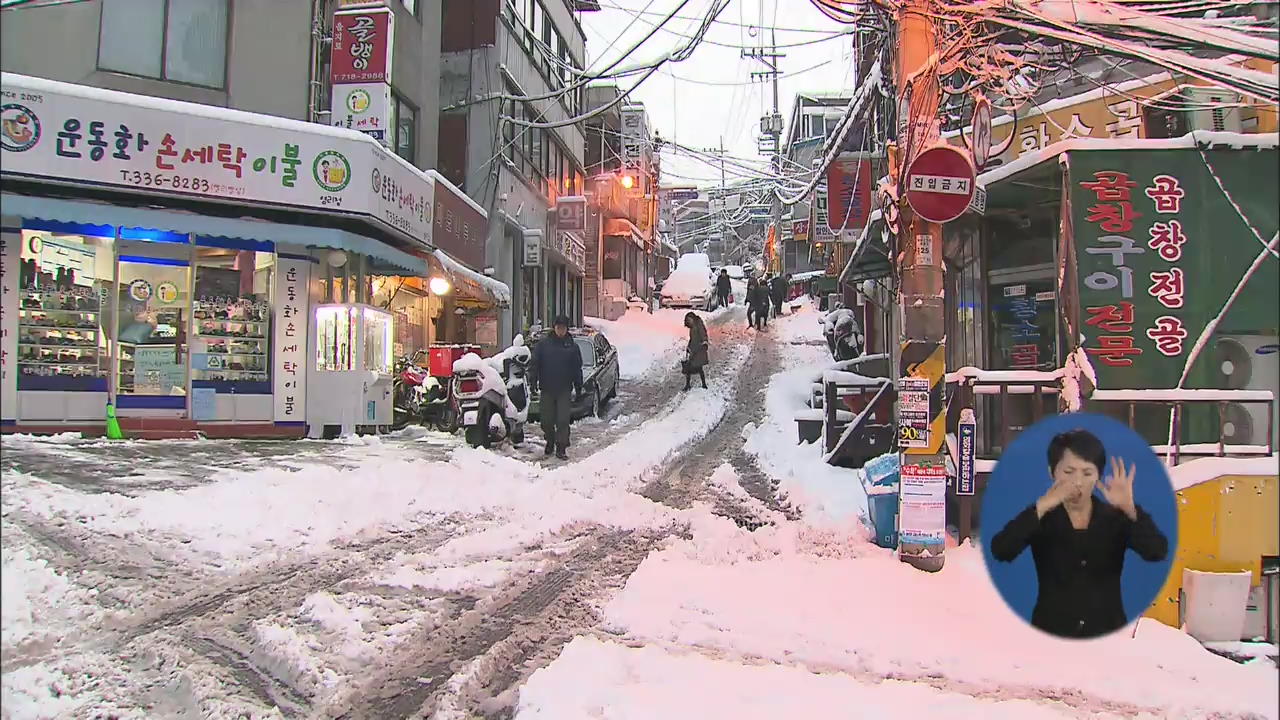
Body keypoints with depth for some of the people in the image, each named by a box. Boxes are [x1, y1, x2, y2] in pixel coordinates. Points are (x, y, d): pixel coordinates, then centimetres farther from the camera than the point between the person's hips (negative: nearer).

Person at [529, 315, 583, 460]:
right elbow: (534, 364, 2)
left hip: (565, 389, 0)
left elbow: (577, 368, 9)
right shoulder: (543, 344, 2)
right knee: (547, 420, 7)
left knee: (563, 420, -5)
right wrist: (533, 382, -7)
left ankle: (561, 448, -1)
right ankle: (550, 443, 27)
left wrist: (578, 387, 7)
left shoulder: (572, 346, 6)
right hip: (547, 389, 0)